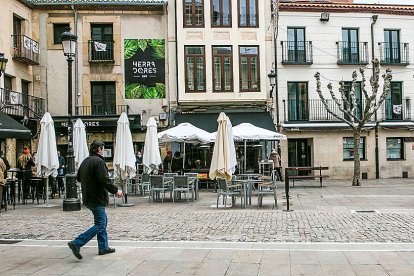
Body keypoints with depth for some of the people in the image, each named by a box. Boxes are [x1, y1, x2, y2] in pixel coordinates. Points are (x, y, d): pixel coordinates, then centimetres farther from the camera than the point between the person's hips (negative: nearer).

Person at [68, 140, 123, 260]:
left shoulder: (85, 161, 12)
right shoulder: (98, 161, -17)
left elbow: (78, 178, 20)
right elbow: (104, 180, -23)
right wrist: (116, 190, -13)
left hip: (88, 198, 10)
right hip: (97, 198, -10)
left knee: (103, 221, 18)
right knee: (100, 225, -6)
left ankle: (103, 247, 22)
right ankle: (76, 243, -12)